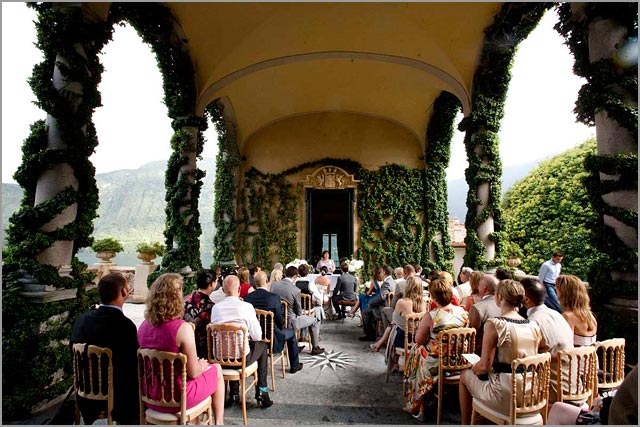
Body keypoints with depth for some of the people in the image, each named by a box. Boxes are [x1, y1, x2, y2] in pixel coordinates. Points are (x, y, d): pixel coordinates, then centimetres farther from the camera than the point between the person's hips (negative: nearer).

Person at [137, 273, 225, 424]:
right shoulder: (183, 328, -26)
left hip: (150, 395, 6)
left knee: (200, 367, 29)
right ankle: (219, 422, 31)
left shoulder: (144, 325, -7)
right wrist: (202, 366, 3)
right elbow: (193, 372, -19)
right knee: (216, 369, 19)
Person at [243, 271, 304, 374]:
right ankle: (294, 366, 32)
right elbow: (280, 321, -14)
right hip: (270, 337, -4)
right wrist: (280, 327, 8)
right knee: (291, 332, 22)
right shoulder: (274, 297, -22)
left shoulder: (247, 297, -11)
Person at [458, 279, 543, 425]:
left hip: (505, 397, -6)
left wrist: (472, 368, 5)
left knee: (465, 375, 20)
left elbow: (484, 366, -17)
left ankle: (465, 423, 31)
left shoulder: (494, 324, -19)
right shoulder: (534, 326, -2)